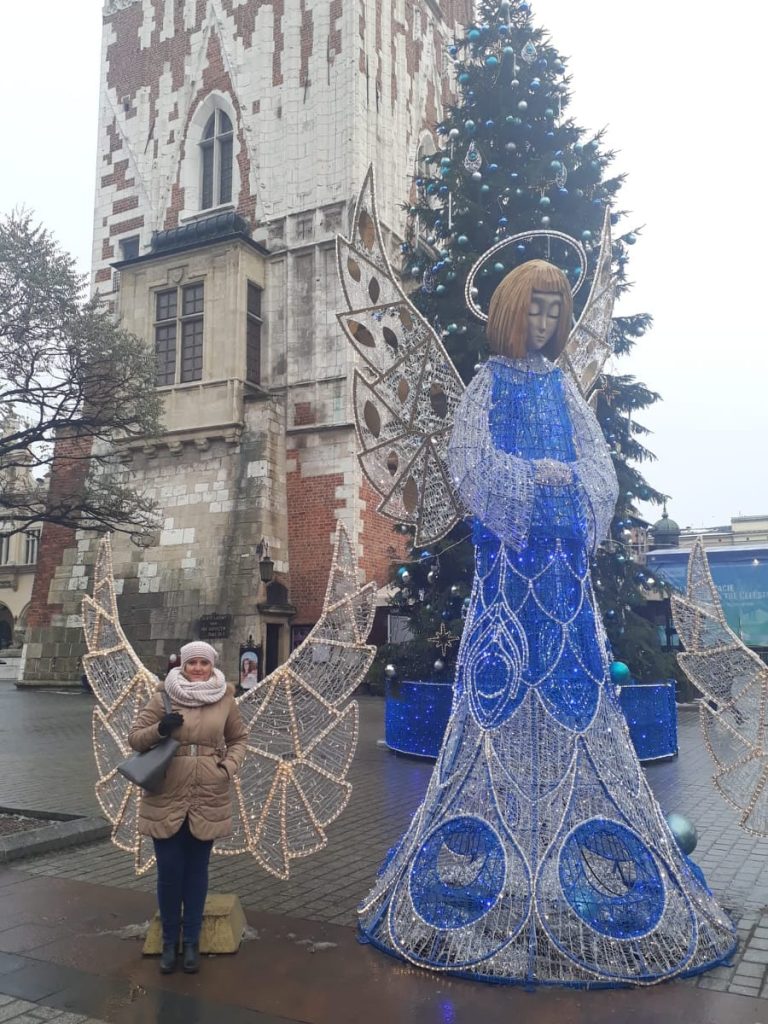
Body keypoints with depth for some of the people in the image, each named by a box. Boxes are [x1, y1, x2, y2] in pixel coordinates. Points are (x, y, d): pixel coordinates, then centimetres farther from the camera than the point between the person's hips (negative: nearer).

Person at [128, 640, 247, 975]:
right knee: (169, 872, 6)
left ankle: (191, 941, 26)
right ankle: (169, 941, 25)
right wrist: (159, 729, -20)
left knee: (196, 871, 11)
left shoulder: (225, 700, 0)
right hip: (166, 798, -1)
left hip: (208, 800, 1)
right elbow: (135, 737, 0)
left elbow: (239, 738, 14)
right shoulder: (163, 697, -4)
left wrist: (230, 767, -4)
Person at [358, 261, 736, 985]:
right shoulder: (488, 384, 7)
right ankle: (501, 875, 4)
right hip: (509, 552, -4)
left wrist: (577, 508, -9)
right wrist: (534, 476, -14)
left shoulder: (562, 388, 18)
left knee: (571, 672, 0)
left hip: (562, 553, 4)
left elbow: (597, 467, 9)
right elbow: (468, 462, -5)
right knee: (506, 674, -6)